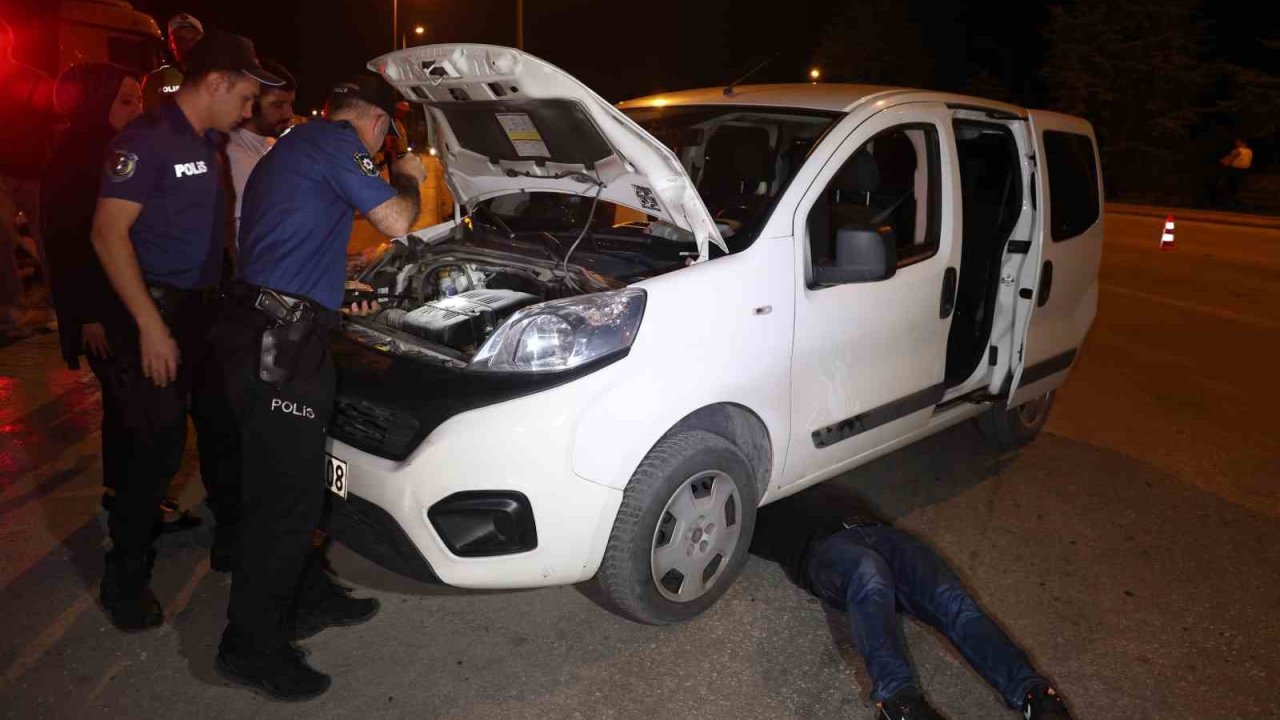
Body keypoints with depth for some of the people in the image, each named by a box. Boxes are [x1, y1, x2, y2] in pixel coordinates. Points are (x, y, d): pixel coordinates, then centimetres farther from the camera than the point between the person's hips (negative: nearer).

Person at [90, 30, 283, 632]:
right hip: (154, 312, -9)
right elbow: (109, 233, -20)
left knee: (225, 428, 15)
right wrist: (150, 326, -24)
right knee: (159, 446, -4)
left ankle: (233, 542, 31)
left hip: (205, 308, 9)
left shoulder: (211, 145, 12)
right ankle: (126, 580, 13)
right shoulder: (148, 140, -15)